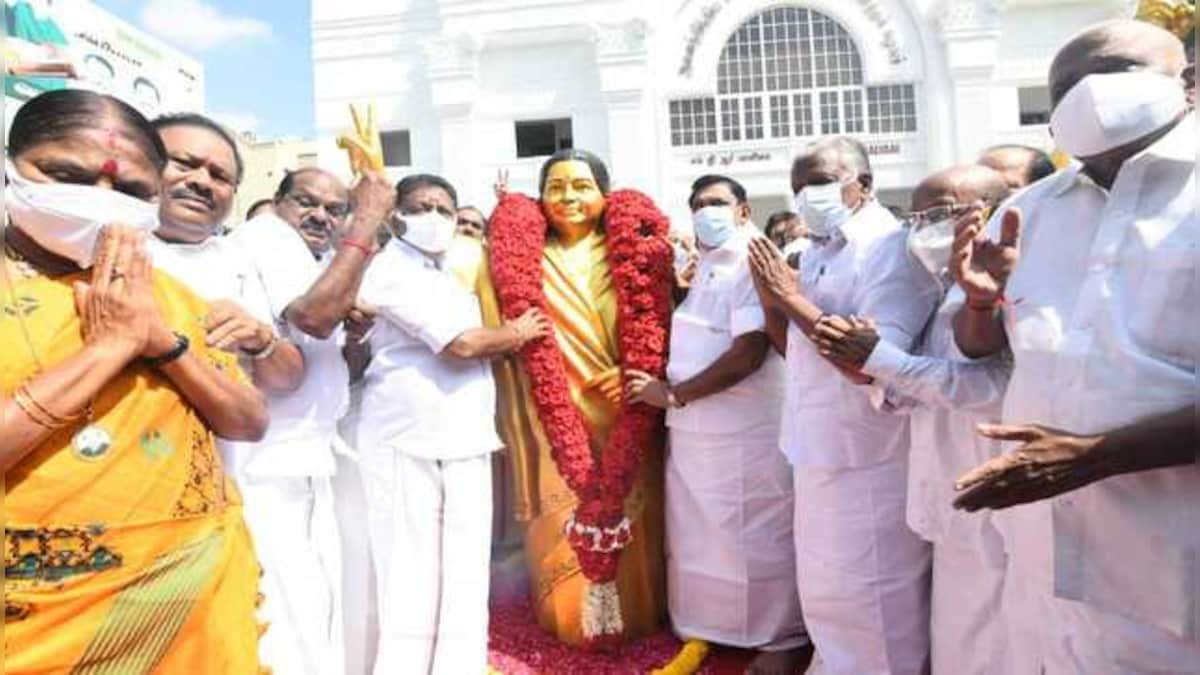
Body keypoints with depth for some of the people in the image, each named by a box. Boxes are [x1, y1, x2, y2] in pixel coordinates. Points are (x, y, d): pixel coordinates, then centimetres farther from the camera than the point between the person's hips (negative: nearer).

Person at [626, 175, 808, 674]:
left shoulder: (752, 265, -13)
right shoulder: (703, 266, 13)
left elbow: (749, 353, -22)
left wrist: (673, 394, -16)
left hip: (747, 430, -8)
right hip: (694, 427, 8)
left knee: (757, 537, 2)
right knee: (702, 532, 16)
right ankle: (712, 624, 33)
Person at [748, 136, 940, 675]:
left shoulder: (890, 250, -17)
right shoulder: (820, 252, 10)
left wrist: (794, 300, -20)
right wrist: (772, 300, -2)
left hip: (867, 459, -8)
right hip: (822, 450, 9)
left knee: (871, 599, 6)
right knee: (825, 586, 23)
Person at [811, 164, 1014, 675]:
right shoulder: (950, 296, 13)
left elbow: (992, 383, -27)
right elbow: (916, 397, 10)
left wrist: (880, 357, -22)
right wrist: (866, 367, -10)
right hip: (953, 506, 8)